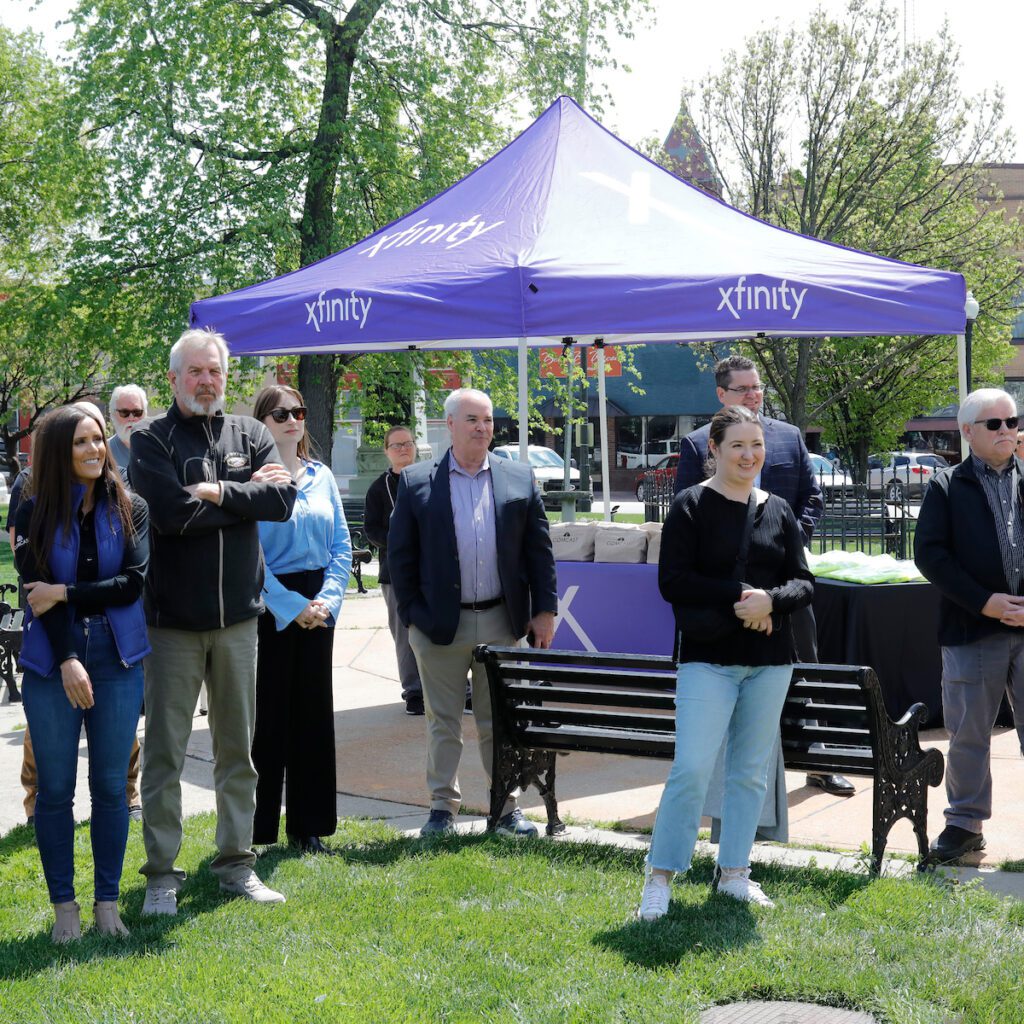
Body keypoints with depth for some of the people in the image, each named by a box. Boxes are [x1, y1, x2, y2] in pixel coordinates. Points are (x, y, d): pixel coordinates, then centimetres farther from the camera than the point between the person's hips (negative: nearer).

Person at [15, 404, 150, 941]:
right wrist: (67, 661, -14)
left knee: (110, 785, 6)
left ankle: (107, 903, 16)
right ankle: (64, 906, 15)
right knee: (55, 789, 4)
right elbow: (37, 591, -6)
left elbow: (133, 584, -6)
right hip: (51, 664, -1)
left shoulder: (129, 509, 2)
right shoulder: (35, 512, -1)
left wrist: (66, 594, -12)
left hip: (117, 661, 1)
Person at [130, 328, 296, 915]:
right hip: (173, 620, -3)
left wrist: (216, 493, -14)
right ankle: (162, 874, 13)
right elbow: (172, 511, -20)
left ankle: (237, 863, 22)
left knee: (238, 749, 11)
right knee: (165, 751, 2)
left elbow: (284, 500, -8)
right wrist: (248, 494, -12)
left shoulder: (250, 434, 7)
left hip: (238, 617, 3)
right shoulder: (153, 441, -3)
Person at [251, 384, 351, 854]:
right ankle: (255, 828, 9)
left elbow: (342, 546, 9)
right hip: (269, 607, -5)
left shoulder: (321, 476, 10)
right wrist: (291, 605, -15)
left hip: (317, 608, 5)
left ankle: (308, 826, 18)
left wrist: (327, 600, -5)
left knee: (314, 711, 8)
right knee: (267, 714, -2)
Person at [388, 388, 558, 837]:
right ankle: (443, 807, 17)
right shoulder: (416, 482, 1)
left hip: (502, 621, 1)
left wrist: (544, 610, 2)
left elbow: (539, 549, 6)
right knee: (443, 723, 7)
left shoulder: (520, 479, 5)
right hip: (440, 625, -1)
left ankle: (506, 806, 19)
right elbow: (400, 554, 2)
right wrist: (411, 612, -4)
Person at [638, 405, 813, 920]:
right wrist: (738, 595, -18)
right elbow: (673, 582, -10)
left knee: (750, 771, 10)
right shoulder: (692, 505, -3)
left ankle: (733, 872, 22)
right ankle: (660, 877, -1)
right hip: (708, 658, -5)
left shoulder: (778, 510, 10)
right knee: (691, 768, -11)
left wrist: (770, 599, -14)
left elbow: (804, 583, 7)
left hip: (770, 662, 5)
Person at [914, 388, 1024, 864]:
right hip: (974, 628, -1)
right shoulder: (948, 487, 4)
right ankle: (965, 822, 19)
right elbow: (928, 553, -3)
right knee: (969, 734, 6)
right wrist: (984, 602, -11)